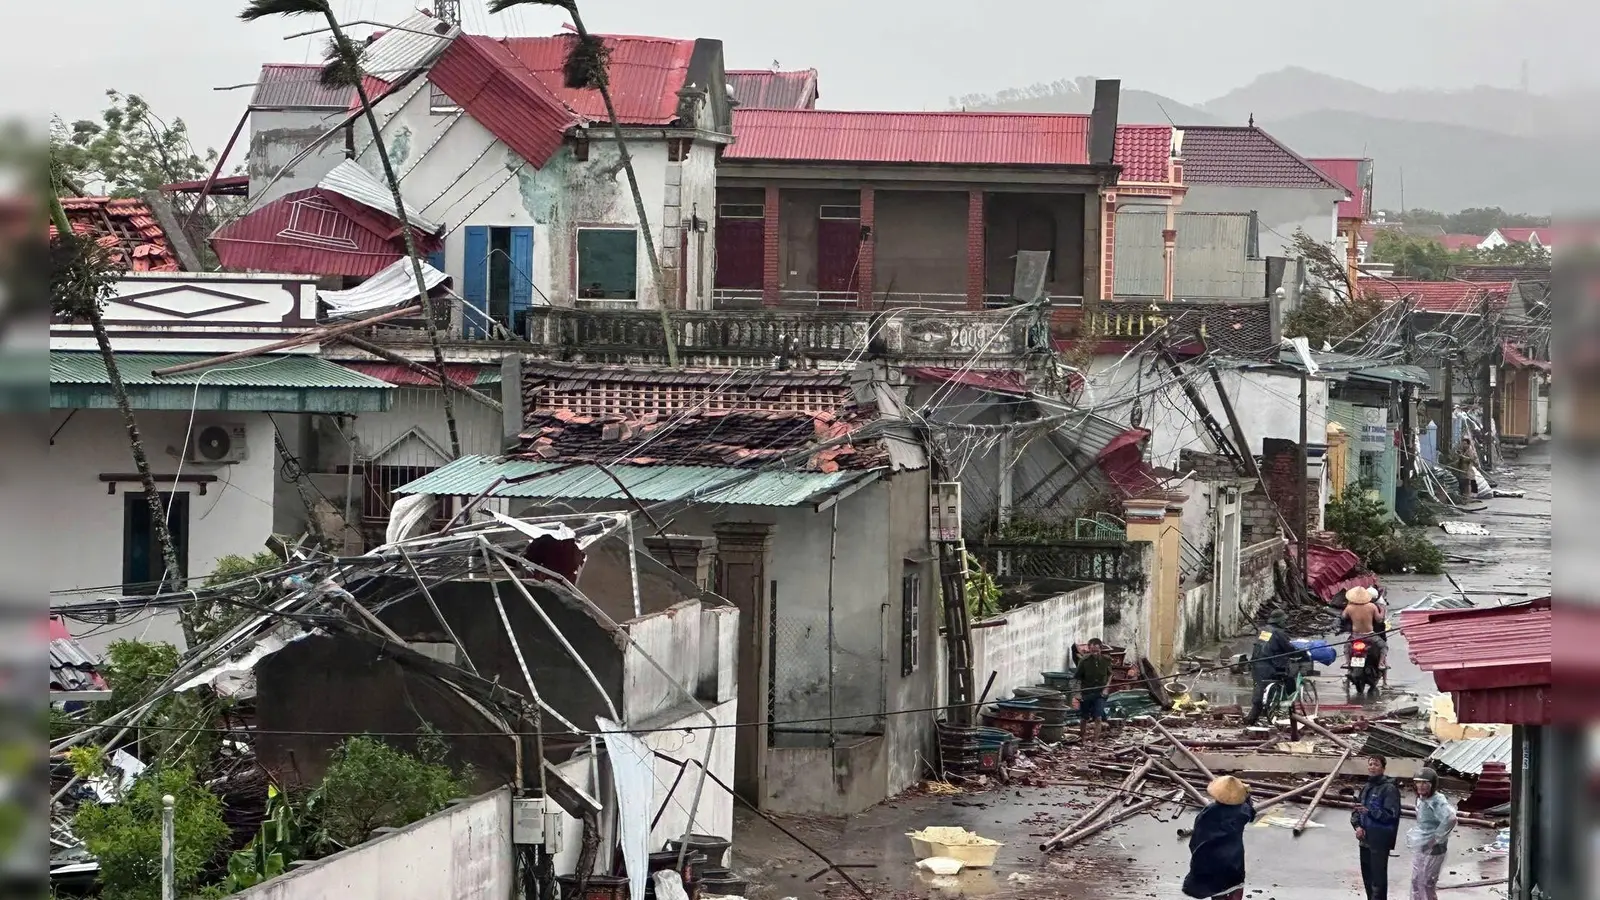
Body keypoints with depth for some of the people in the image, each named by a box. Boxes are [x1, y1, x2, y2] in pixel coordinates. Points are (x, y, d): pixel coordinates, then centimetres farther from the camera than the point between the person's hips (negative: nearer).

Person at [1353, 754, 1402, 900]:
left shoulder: (1389, 789, -11)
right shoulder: (1366, 788, 13)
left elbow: (1391, 814, -18)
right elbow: (1356, 810, 16)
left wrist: (1369, 811, -30)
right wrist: (1357, 826, -3)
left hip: (1380, 842, -8)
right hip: (1365, 839, 8)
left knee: (1378, 879, -7)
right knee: (1367, 877, 16)